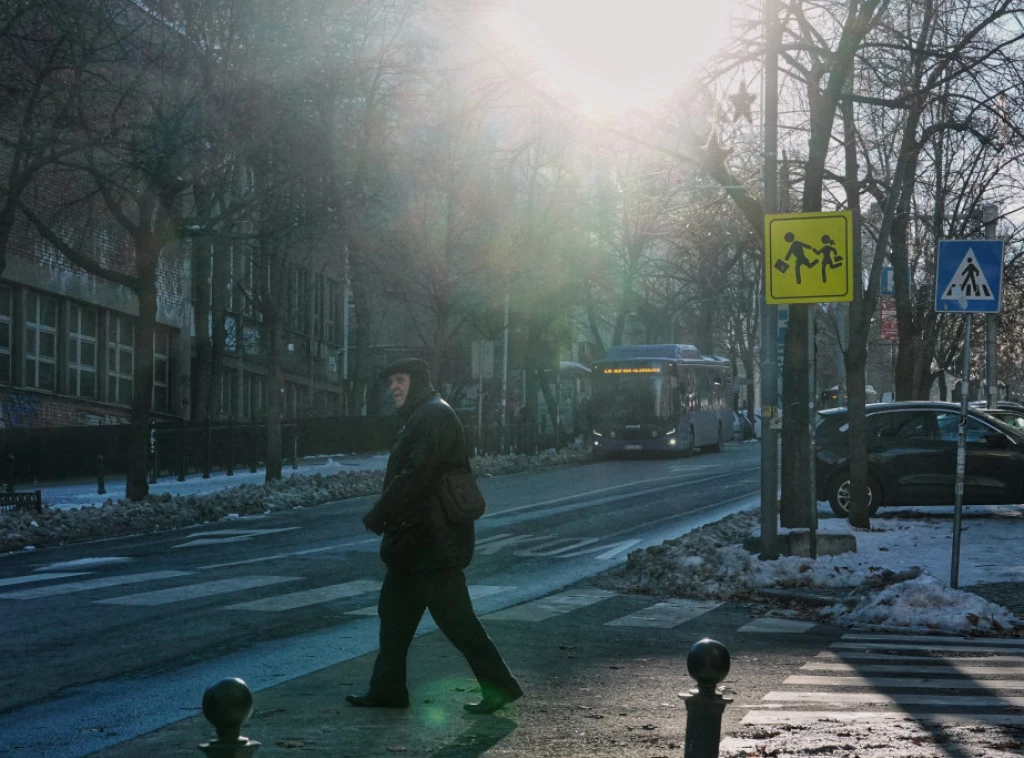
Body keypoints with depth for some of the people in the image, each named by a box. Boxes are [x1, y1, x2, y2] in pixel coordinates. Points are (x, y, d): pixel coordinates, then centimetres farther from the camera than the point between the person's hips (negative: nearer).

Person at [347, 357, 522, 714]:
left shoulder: (435, 416, -14)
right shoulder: (421, 417, 19)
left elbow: (416, 475, -22)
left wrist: (379, 514, -17)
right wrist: (385, 515, 11)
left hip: (432, 542, -11)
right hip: (416, 540, 11)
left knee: (454, 616, -7)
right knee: (394, 612, 12)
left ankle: (499, 685, -1)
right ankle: (387, 688, 18)